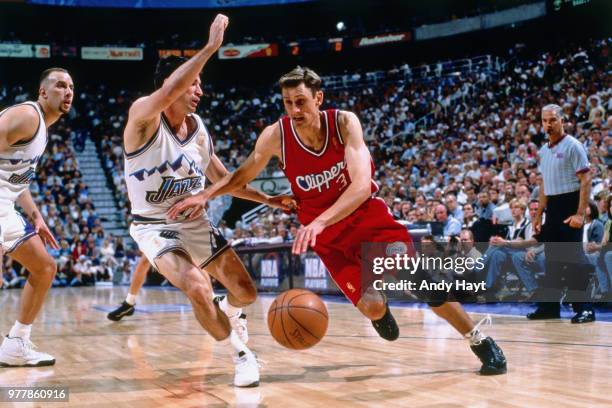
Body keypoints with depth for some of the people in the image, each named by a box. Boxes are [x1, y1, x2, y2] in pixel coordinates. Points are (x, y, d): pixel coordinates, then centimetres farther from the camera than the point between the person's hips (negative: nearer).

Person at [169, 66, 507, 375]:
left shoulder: (345, 122, -21)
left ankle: (481, 341, 7)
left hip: (368, 216, -1)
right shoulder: (275, 136, -16)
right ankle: (381, 310, 29)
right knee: (371, 307, -12)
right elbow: (244, 175, 3)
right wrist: (206, 195, -13)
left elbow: (362, 185, -31)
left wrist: (319, 221, -44)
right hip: (328, 234, 1)